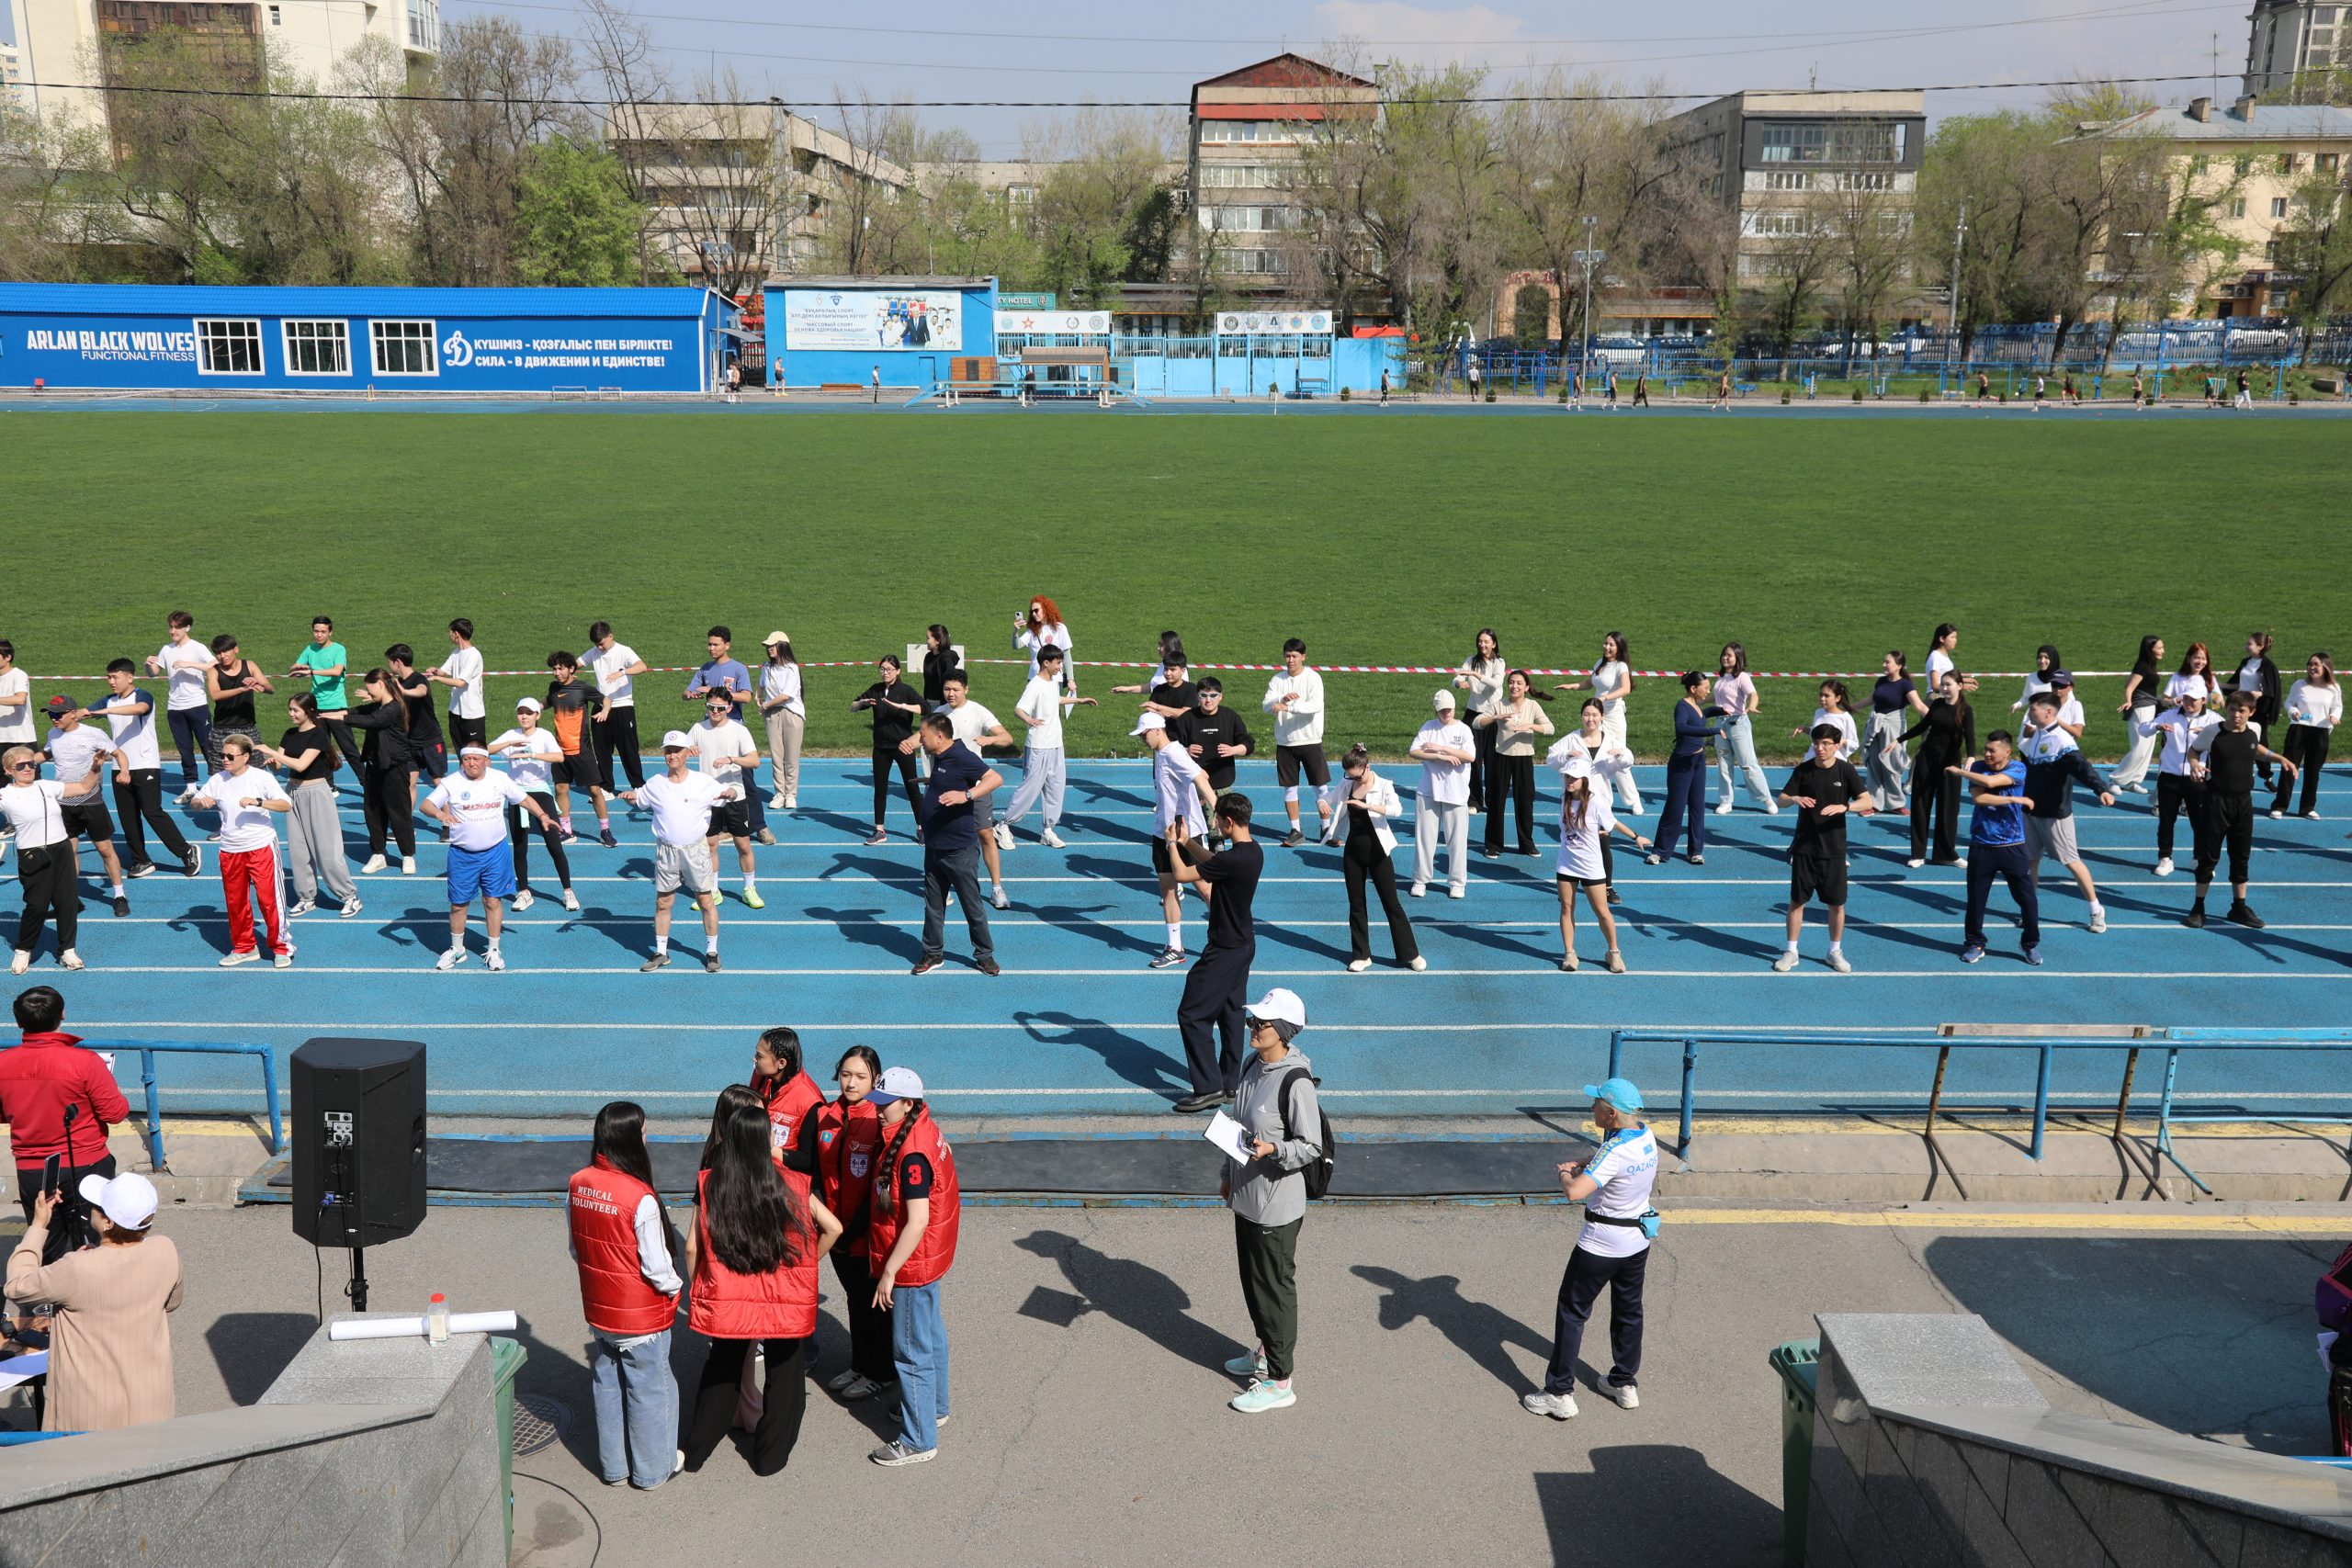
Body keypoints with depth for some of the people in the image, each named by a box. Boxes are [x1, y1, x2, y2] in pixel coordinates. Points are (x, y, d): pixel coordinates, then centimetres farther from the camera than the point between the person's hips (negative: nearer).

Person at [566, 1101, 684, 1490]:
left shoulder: (577, 1184, -8)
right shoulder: (640, 1198, -28)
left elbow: (576, 1248, 4)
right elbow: (656, 1264, -21)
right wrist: (674, 1288, -2)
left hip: (598, 1308, 6)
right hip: (641, 1314, -6)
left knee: (606, 1384, 20)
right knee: (649, 1389, 12)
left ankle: (612, 1465, 35)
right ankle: (652, 1469, 27)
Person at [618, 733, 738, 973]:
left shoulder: (703, 782, -3)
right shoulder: (655, 784, 2)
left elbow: (728, 791, 7)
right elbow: (638, 799, 19)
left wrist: (729, 793, -17)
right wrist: (629, 797, -4)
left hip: (695, 850, -2)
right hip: (666, 851, 2)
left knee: (706, 902, 2)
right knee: (662, 903, 6)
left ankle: (711, 952, 15)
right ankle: (661, 953, 19)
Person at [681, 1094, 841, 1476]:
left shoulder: (709, 1184, -9)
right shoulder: (785, 1183, -8)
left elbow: (693, 1247, -6)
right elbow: (833, 1228, -9)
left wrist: (696, 1288, 9)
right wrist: (807, 1263, 6)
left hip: (726, 1299, 1)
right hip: (783, 1300, -1)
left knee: (722, 1366, 23)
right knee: (783, 1370, 18)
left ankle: (697, 1450, 33)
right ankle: (770, 1455, 26)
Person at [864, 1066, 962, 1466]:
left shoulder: (912, 1154, -29)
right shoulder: (925, 1131, 1)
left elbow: (917, 1222, -30)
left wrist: (889, 1272, -23)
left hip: (912, 1265, -10)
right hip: (928, 1258, 10)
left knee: (911, 1351, 2)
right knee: (930, 1334, 25)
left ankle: (919, 1440, 12)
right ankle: (933, 1406, 43)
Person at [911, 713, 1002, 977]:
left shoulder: (962, 757, -19)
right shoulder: (939, 758, 9)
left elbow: (996, 778, -30)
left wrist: (966, 795, -39)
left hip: (959, 849, -9)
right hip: (934, 847, 9)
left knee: (972, 905, 4)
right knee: (933, 903, 14)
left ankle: (984, 955, 16)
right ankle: (933, 953, 24)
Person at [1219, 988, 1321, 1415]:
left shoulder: (1296, 1082, -23)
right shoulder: (1253, 1068, 3)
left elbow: (1312, 1147, -18)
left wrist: (1274, 1149, -34)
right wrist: (1228, 1173, 18)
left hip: (1277, 1207, -8)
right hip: (1246, 1199, 9)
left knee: (1275, 1289, 3)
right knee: (1253, 1281, 22)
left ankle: (1279, 1382, 16)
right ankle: (1268, 1352, 42)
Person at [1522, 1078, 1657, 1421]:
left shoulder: (1614, 1151, -29)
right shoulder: (1646, 1137, -3)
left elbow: (1575, 1192, -38)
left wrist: (1565, 1175, -17)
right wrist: (1580, 1164, 2)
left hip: (1601, 1245, -8)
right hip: (1638, 1240, 8)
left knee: (1573, 1312, 3)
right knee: (1628, 1311, 21)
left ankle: (1560, 1394, 8)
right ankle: (1626, 1384, 35)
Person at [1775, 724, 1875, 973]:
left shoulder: (1845, 770, -5)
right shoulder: (1803, 770, -2)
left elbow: (1867, 801, -9)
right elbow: (1782, 798, -2)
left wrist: (1844, 807, -28)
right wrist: (1795, 799, -25)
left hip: (1833, 849, 0)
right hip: (1804, 847, 1)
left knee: (1836, 903, 6)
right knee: (1797, 901, 4)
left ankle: (1835, 952, 24)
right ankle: (1791, 952, 16)